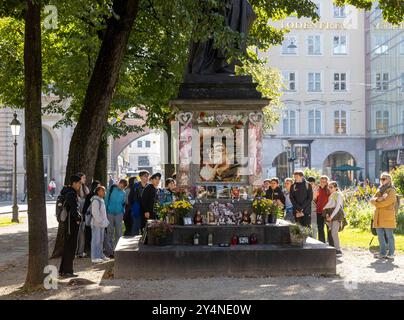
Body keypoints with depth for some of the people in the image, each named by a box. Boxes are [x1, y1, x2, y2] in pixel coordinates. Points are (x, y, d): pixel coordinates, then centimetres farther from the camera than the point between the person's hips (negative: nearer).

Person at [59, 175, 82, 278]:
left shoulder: (68, 192, 16)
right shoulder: (72, 194, -16)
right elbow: (73, 209, -24)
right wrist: (78, 218, -12)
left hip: (69, 222, 10)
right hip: (72, 222, -10)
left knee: (67, 246, 15)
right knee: (71, 247, -5)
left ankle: (63, 270, 22)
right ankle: (67, 271, -1)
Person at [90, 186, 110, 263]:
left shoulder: (101, 200, 17)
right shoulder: (95, 200, -15)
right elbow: (95, 213, -21)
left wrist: (106, 221, 16)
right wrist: (100, 221, -21)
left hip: (102, 224, 10)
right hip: (96, 224, -10)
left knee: (101, 240, 15)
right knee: (96, 240, -7)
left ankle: (100, 255, 23)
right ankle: (95, 257, -5)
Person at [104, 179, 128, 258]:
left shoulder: (123, 193, 7)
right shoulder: (111, 189, 1)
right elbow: (107, 200, 2)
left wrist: (123, 213, 5)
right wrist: (106, 211, -3)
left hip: (119, 214, 2)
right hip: (110, 214, -2)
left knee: (118, 233, 0)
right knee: (110, 232, 0)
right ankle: (109, 251, 3)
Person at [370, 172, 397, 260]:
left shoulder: (391, 190, -3)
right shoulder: (379, 190, 20)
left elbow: (387, 202, -16)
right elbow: (372, 200, 8)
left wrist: (377, 204, -3)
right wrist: (378, 199, -12)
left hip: (387, 216, -7)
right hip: (379, 216, 7)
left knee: (389, 235, -4)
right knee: (380, 235, 6)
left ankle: (391, 253, 1)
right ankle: (383, 253, 13)